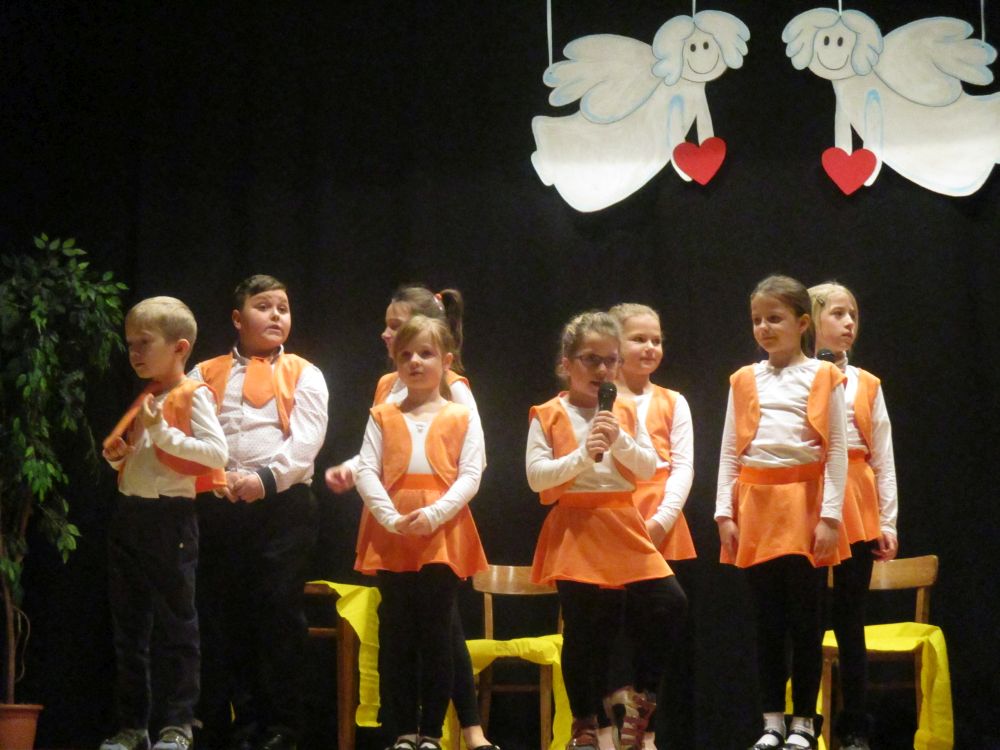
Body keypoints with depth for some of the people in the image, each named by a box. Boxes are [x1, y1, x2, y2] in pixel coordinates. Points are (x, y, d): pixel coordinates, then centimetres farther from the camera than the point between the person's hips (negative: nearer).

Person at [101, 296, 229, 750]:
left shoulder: (192, 396, -7)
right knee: (128, 627, 10)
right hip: (128, 516, 8)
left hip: (169, 518, -8)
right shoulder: (142, 399, 16)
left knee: (175, 627, -1)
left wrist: (163, 433, -18)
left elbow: (217, 453, -18)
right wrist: (116, 454, 6)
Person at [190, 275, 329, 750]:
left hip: (283, 504, -2)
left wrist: (266, 478, -19)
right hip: (218, 507, 2)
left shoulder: (303, 375, 9)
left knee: (279, 616, -2)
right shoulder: (206, 375, 14)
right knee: (225, 618, 2)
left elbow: (306, 439, -5)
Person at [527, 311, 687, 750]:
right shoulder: (548, 417, -2)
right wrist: (582, 455, -20)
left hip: (623, 529, 4)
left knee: (669, 603, -9)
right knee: (583, 631, 2)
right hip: (575, 531, -3)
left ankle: (637, 695, 9)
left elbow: (649, 469, 2)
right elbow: (536, 476, -11)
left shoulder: (626, 413, 10)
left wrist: (620, 442, -14)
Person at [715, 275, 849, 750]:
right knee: (767, 618, 7)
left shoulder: (822, 378, -1)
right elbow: (729, 453, 9)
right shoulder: (744, 381, 9)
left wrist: (830, 516, -11)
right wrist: (725, 513, 1)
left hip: (804, 504, -3)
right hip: (756, 506, 3)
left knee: (806, 618, 1)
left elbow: (837, 451, -4)